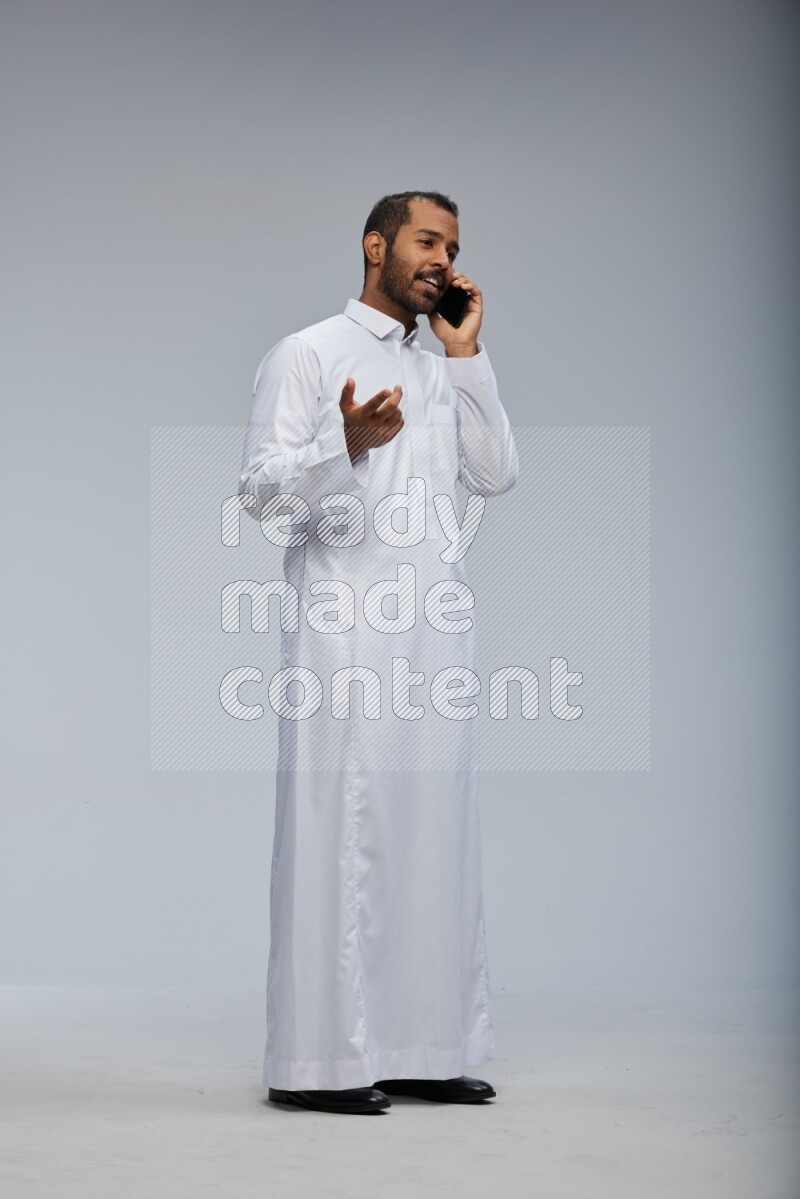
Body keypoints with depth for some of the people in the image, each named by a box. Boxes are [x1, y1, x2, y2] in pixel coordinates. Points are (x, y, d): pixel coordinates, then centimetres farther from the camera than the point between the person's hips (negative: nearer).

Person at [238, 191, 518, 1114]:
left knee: (433, 833, 6)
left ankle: (418, 1046, 12)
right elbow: (260, 491, -7)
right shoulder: (306, 355, 2)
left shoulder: (443, 373, 22)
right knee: (337, 833, -7)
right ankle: (318, 1059, -4)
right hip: (345, 629, -6)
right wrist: (347, 440, -24)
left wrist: (467, 352, 5)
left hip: (436, 630, 7)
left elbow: (495, 475, 8)